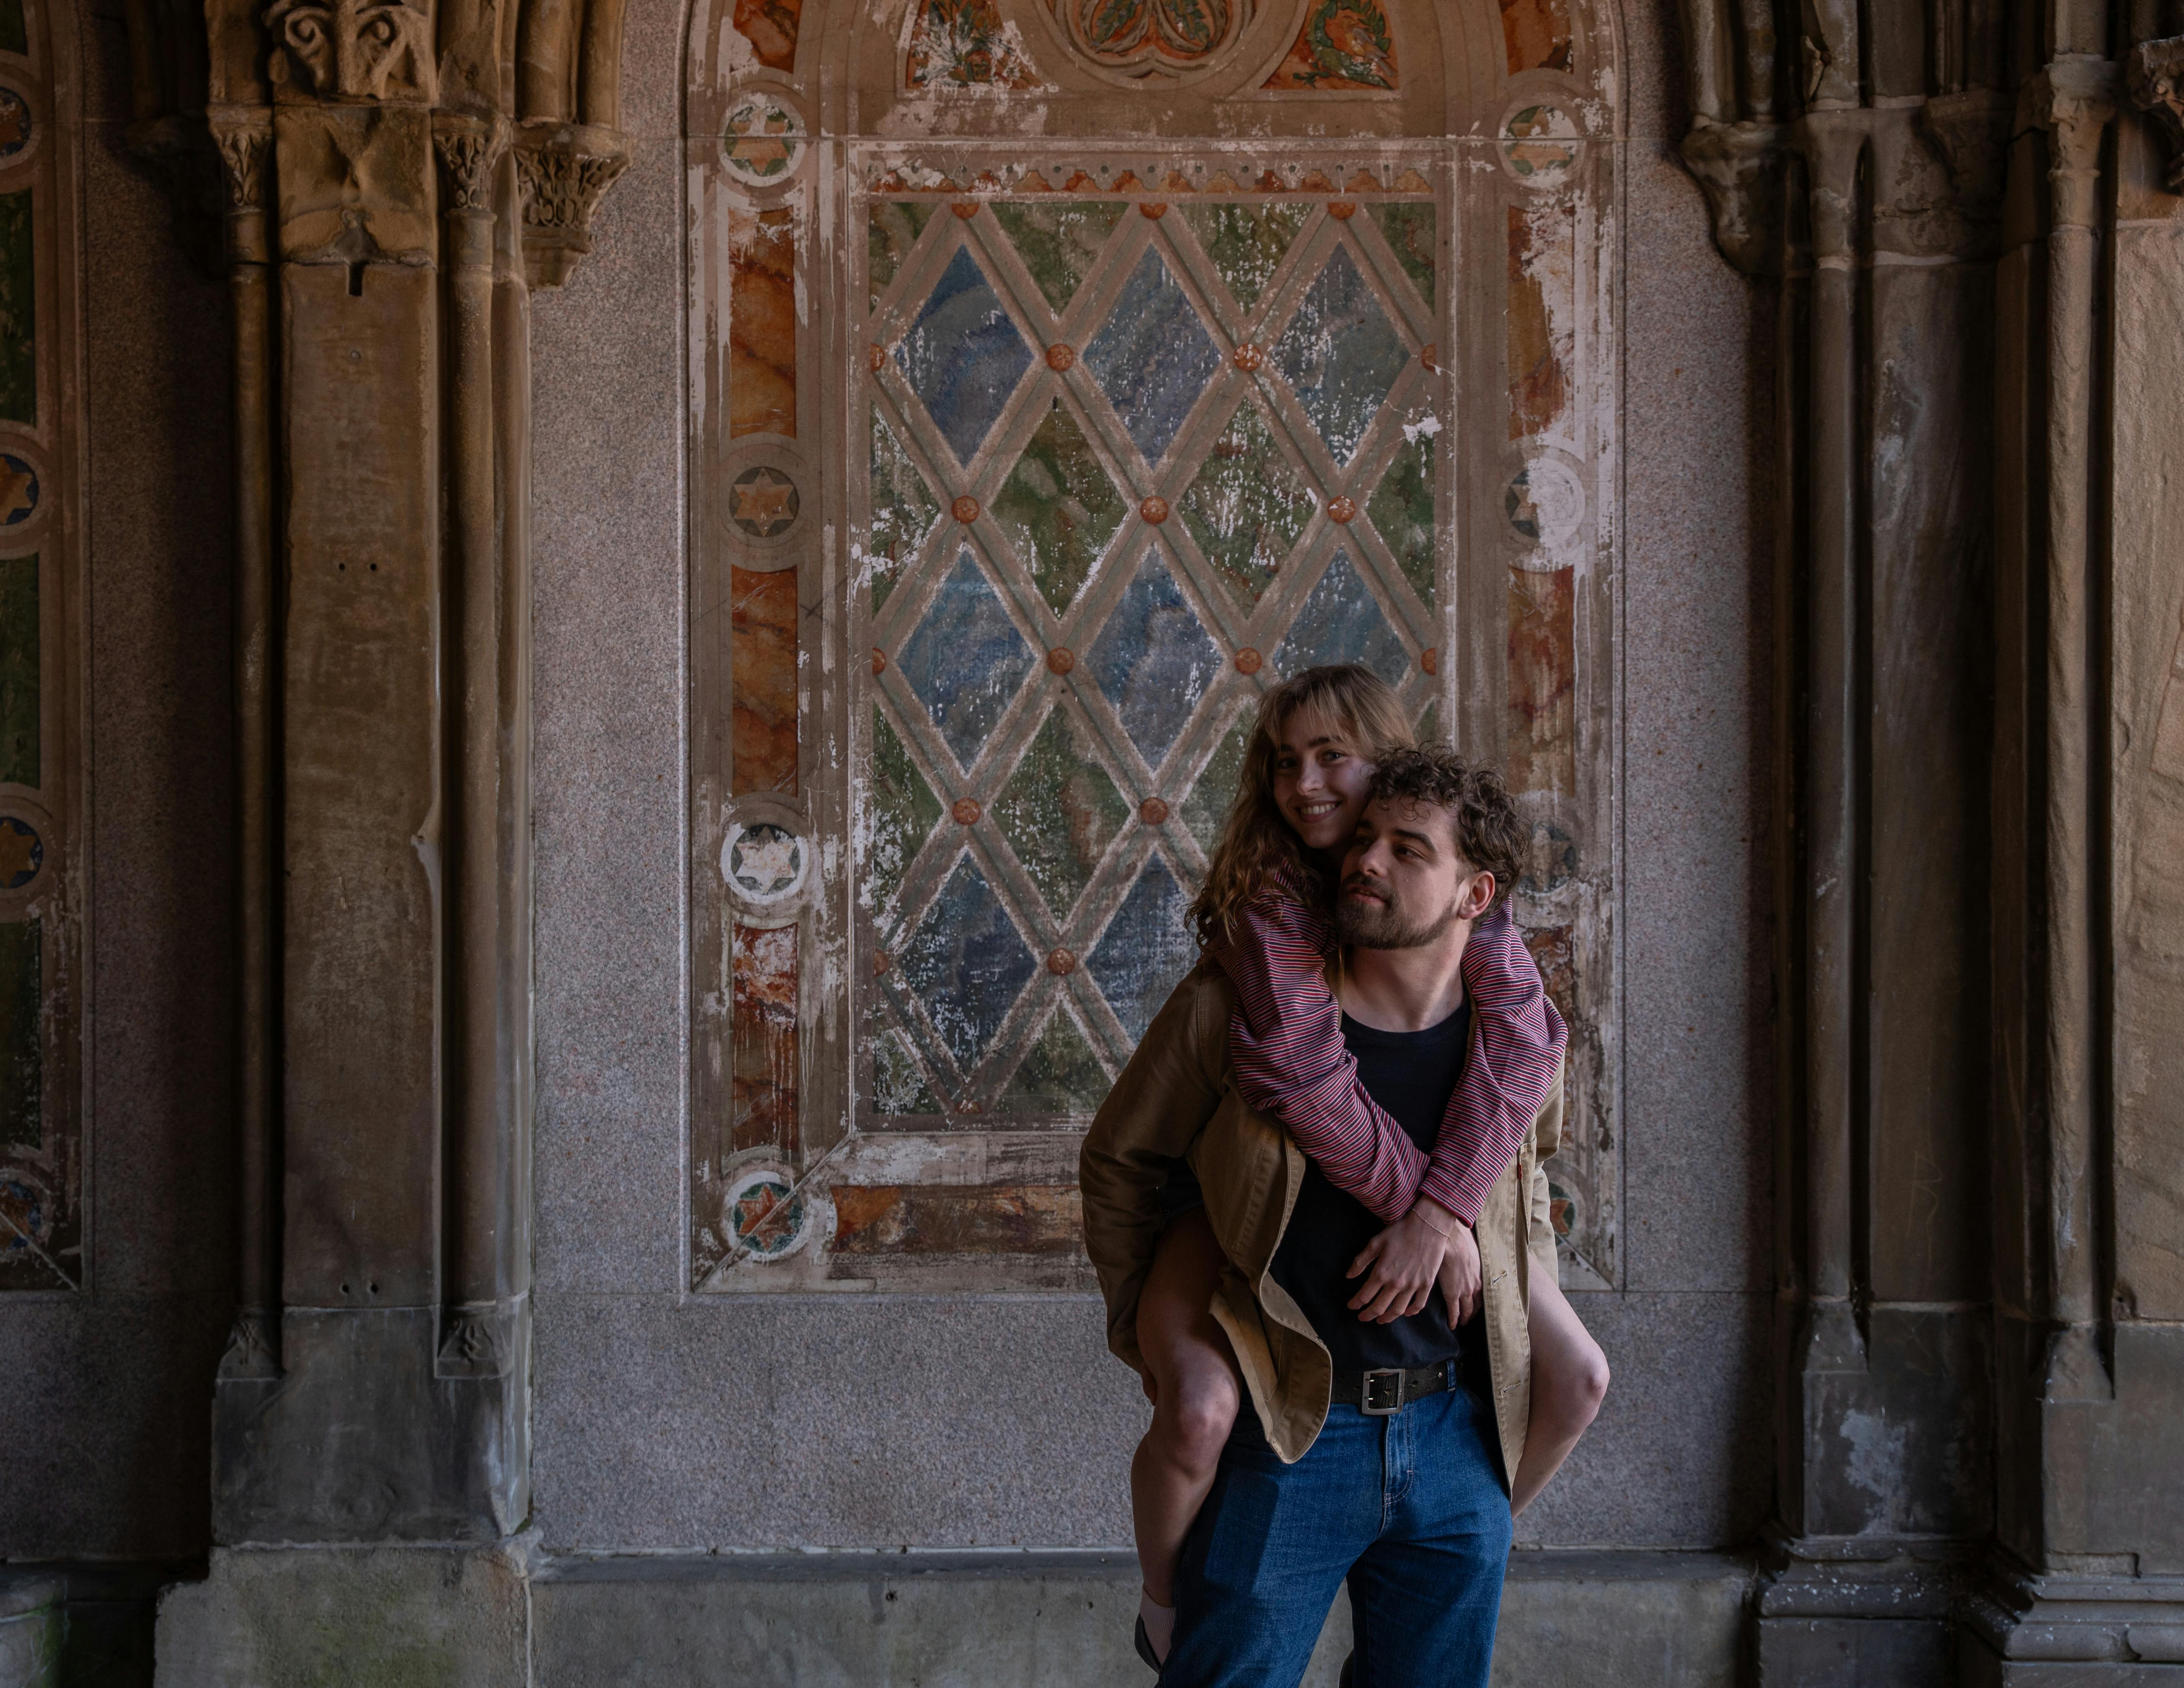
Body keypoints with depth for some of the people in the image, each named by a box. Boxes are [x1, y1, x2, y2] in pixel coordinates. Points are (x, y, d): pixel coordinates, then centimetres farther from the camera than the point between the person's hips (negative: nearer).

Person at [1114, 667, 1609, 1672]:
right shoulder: (1265, 899, -23)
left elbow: (1524, 1035, -25)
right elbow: (1300, 1073, -38)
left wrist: (1439, 1211, -37)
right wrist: (1433, 1211, -34)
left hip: (1393, 1188, 5)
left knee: (1576, 1379, -1)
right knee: (1200, 1410, -31)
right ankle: (1167, 1604, 2)